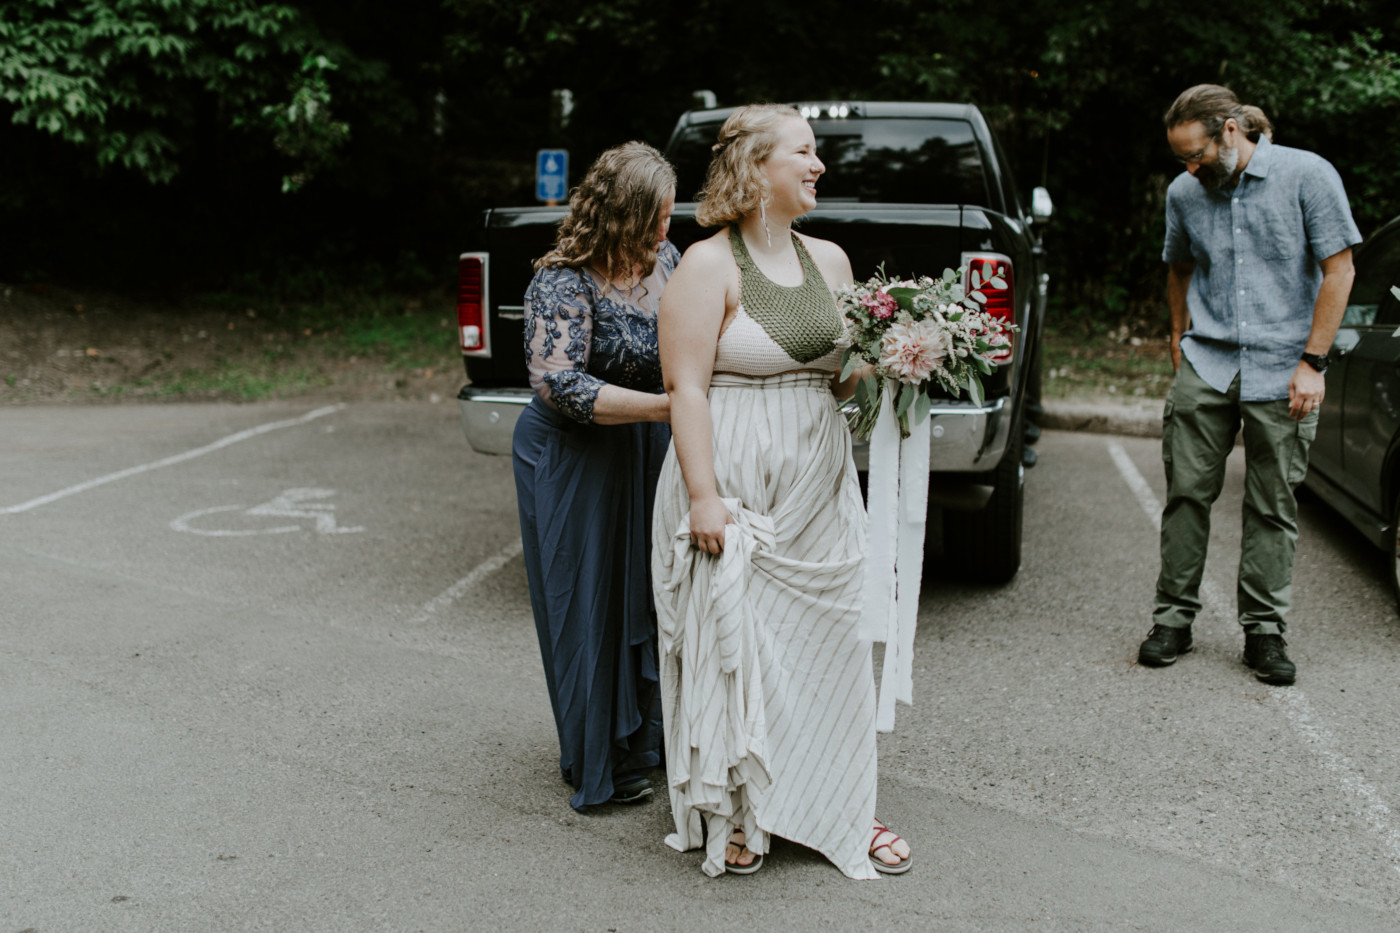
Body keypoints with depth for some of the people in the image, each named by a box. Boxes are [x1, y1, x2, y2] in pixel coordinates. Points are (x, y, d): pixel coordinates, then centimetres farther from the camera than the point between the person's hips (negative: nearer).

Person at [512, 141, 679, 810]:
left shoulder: (664, 259, 1)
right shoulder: (564, 283, -21)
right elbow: (558, 384, -28)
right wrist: (666, 406, -30)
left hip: (649, 453, 7)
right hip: (576, 461, -6)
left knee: (654, 591, 12)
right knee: (593, 603, 3)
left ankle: (650, 731, 28)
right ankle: (600, 760, 18)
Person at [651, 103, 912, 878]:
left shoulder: (828, 260, 11)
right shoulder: (708, 266, -9)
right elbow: (687, 386, -14)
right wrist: (702, 495, -20)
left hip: (817, 490, 6)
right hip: (735, 489, -6)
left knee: (830, 641, 11)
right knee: (733, 646, 2)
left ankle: (844, 809, 24)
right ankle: (732, 818, 18)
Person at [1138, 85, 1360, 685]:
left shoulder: (1307, 176, -5)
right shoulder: (1184, 193, 7)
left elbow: (1338, 269, -5)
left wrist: (1311, 362, -9)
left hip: (1281, 370, -3)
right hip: (1206, 365, 3)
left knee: (1273, 506, 2)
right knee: (1187, 492, 0)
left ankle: (1265, 629, 12)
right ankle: (1174, 618, 11)